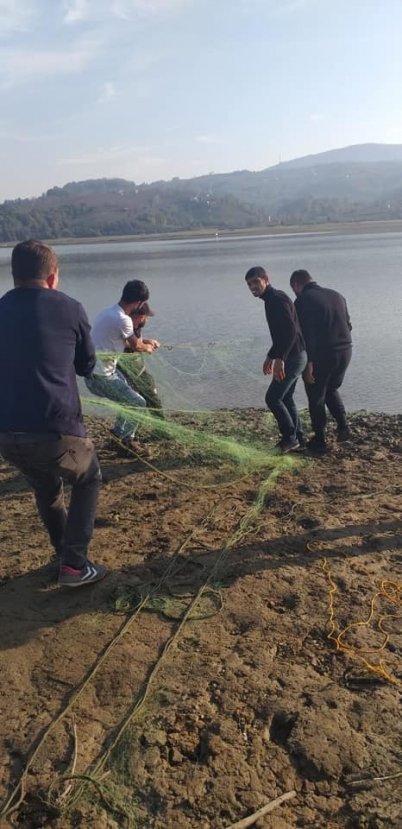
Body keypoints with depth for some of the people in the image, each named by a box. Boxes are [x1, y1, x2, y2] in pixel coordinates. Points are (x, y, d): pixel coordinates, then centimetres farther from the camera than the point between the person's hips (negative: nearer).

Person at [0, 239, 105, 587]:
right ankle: (75, 565, 17)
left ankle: (64, 553, 44)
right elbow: (87, 365, 12)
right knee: (88, 482, 23)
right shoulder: (68, 308, -1)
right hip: (57, 429, -4)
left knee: (46, 490, 30)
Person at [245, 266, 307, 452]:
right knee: (285, 398, 15)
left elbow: (291, 331, -27)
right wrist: (270, 356, 29)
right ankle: (297, 438, 23)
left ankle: (290, 438, 5)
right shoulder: (271, 301, 16)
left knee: (272, 398, -6)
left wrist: (280, 359, -31)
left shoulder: (278, 299, -16)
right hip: (292, 356, 10)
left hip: (294, 357, -10)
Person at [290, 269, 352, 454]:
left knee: (316, 398, 10)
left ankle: (319, 441, 17)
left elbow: (306, 335, -18)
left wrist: (308, 363, -16)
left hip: (321, 355, -6)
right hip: (345, 352, 6)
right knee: (332, 390, 28)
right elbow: (348, 325, 13)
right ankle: (343, 426, 14)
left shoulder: (302, 301, -10)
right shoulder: (337, 295, 11)